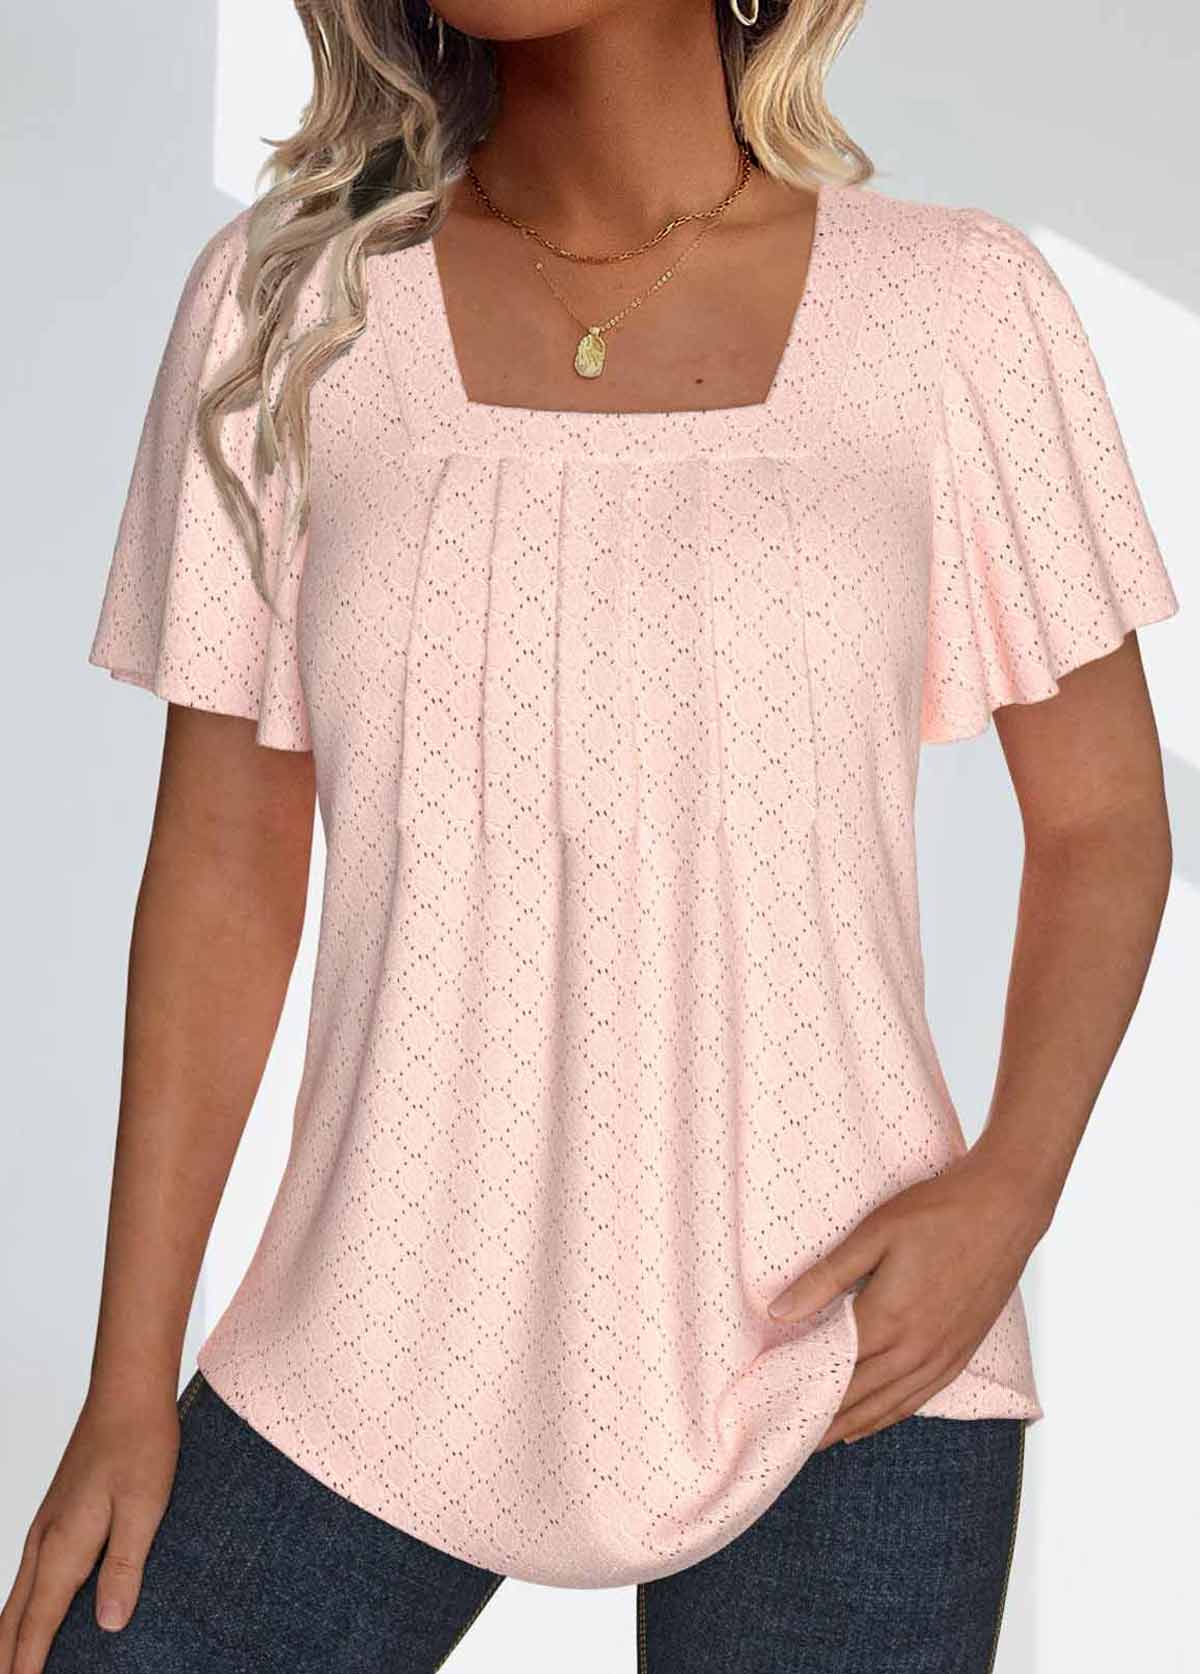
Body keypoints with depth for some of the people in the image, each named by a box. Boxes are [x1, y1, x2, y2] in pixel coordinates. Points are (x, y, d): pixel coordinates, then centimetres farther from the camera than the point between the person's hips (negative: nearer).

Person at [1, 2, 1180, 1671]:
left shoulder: (958, 309, -4)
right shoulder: (284, 301, -1)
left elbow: (1102, 819, 4)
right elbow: (224, 869, 2)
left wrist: (1013, 1184, -13)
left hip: (841, 1348, -1)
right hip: (387, 1338, 2)